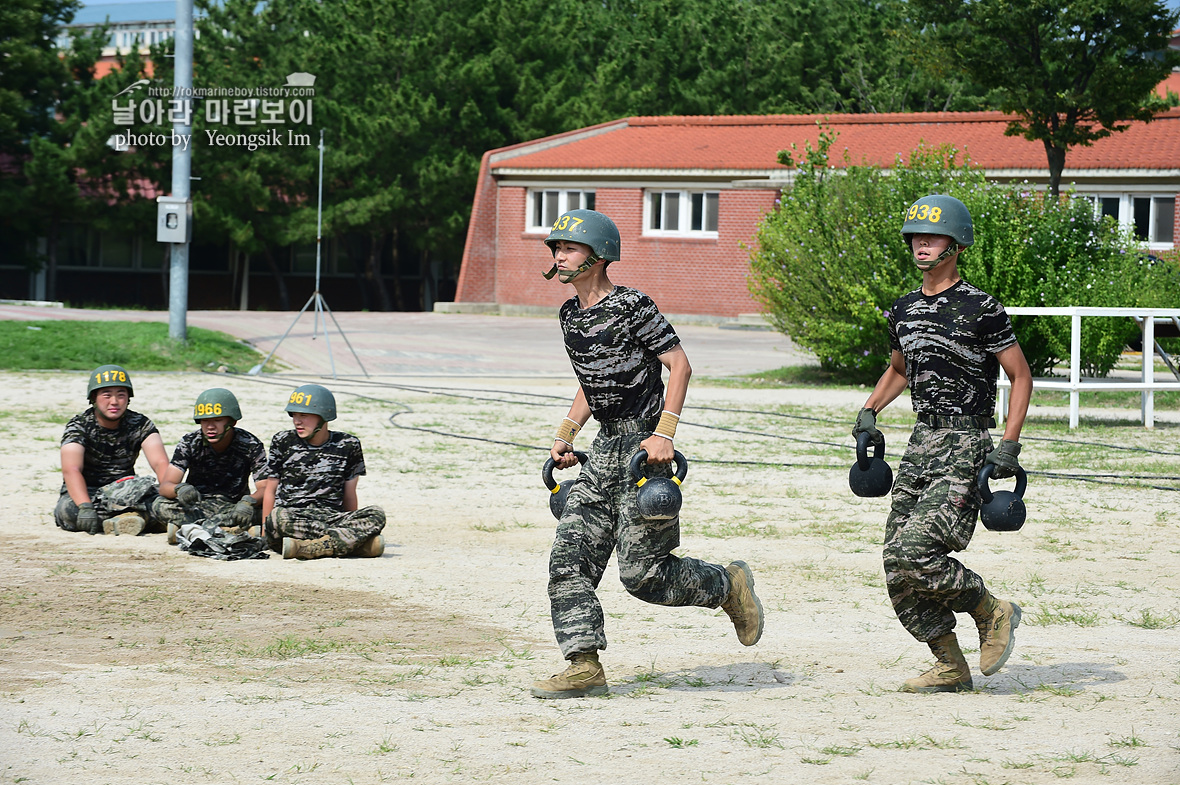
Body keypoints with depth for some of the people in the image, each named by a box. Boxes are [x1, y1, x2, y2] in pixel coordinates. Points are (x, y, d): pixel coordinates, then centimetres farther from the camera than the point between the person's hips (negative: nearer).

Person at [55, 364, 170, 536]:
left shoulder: (140, 425, 0)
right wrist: (85, 507, -42)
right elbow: (71, 469, -25)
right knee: (69, 509, -37)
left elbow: (160, 463, -12)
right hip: (85, 494, -2)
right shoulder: (78, 427, -9)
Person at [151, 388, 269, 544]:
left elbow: (265, 489, -17)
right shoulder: (190, 443, -9)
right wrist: (180, 489, -40)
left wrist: (249, 501, -41)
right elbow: (165, 486, -15)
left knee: (265, 511, -33)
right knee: (160, 505, -28)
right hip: (197, 506, 0)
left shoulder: (250, 445, -10)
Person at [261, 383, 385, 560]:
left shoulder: (347, 445, 9)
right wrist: (265, 534, 9)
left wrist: (354, 526, 20)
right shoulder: (283, 442, 10)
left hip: (332, 518, 1)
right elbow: (271, 490, 13)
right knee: (278, 517, -39)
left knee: (377, 515, -27)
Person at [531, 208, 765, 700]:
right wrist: (567, 433, 15)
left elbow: (680, 365, -14)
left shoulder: (631, 307, -12)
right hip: (606, 447, 8)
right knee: (568, 558, -2)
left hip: (645, 445, -8)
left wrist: (664, 433, -22)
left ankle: (729, 586, 16)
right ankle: (584, 667, -1)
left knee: (642, 572, -8)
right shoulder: (571, 314, 13)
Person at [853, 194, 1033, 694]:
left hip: (966, 445, -7)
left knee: (914, 551, -20)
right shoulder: (904, 310, 13)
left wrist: (1009, 446, -12)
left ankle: (993, 613, 2)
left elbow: (1021, 376, -5)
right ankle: (950, 667, 13)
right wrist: (869, 411, 15)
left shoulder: (981, 310, -8)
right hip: (922, 441, 7)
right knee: (898, 568, 2)